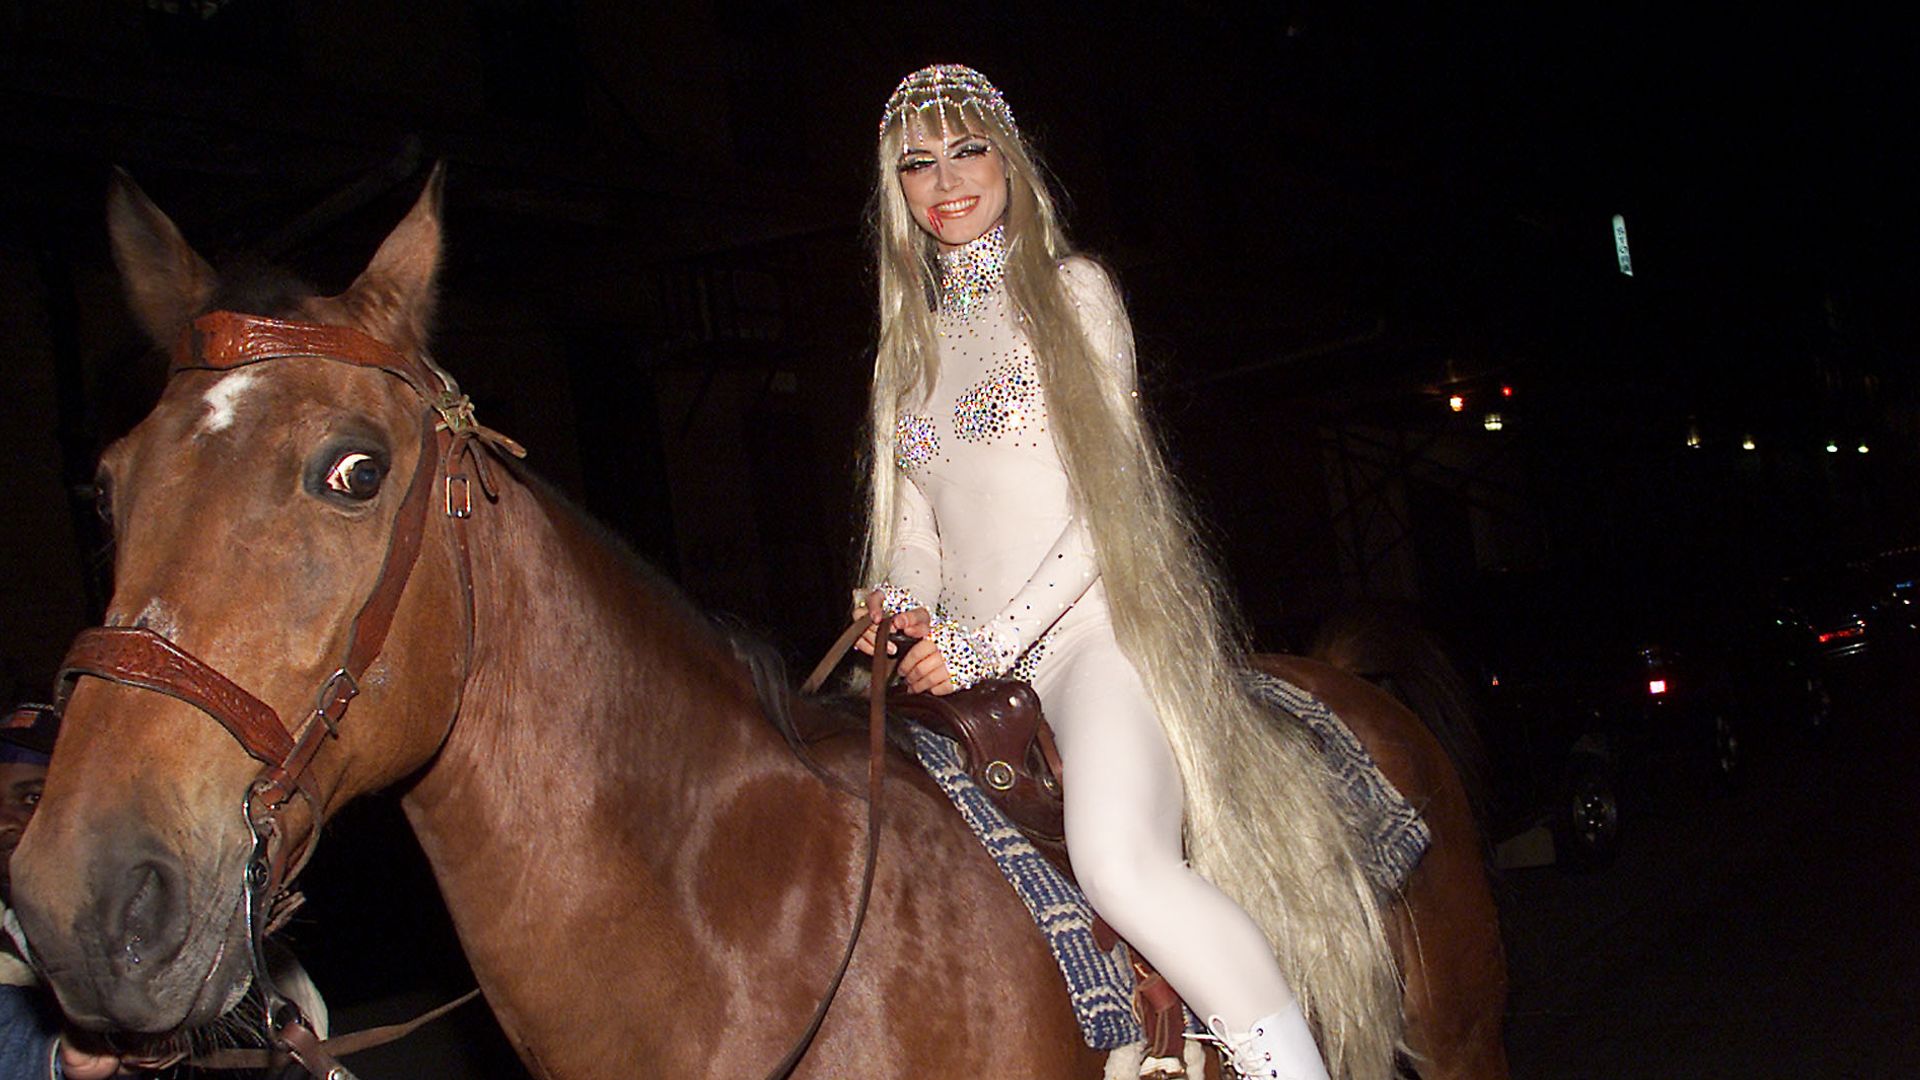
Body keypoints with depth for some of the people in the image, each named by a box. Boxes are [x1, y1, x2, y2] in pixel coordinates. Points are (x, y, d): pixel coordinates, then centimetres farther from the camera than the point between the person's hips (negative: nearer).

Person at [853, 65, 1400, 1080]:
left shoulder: (1071, 290, 6)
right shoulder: (911, 340, 21)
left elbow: (1107, 500, -4)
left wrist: (989, 641, -14)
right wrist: (904, 606, -5)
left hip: (1087, 626, -6)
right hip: (962, 660, 6)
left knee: (1121, 860, -33)